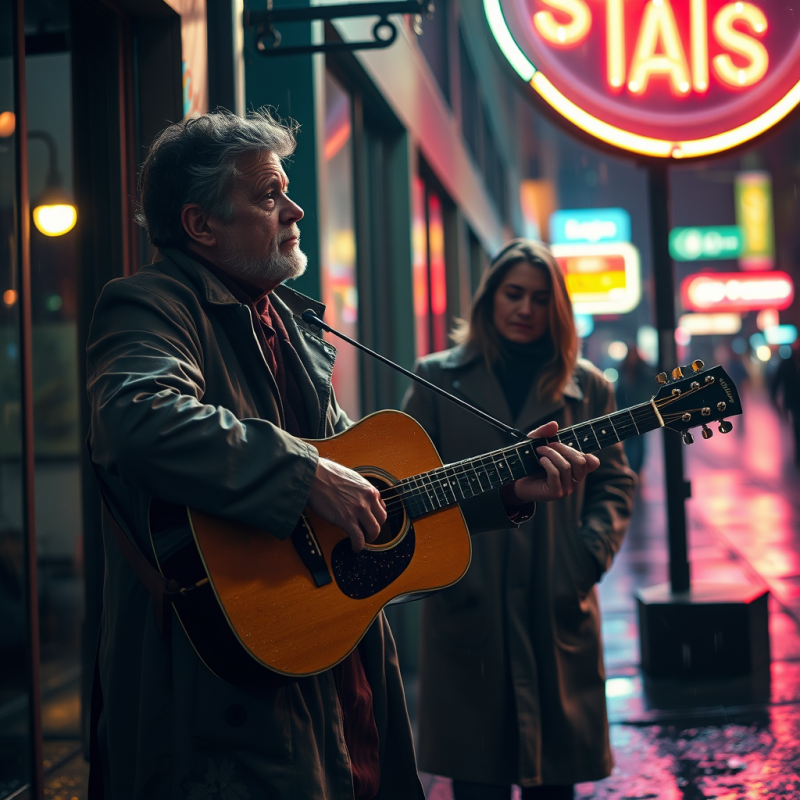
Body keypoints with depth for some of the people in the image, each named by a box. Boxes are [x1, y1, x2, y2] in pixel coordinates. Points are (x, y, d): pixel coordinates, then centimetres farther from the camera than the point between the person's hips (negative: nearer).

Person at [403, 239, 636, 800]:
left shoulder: (586, 387, 11)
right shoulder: (439, 377, 7)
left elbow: (612, 483, 11)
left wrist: (591, 555, -5)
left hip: (558, 607, 1)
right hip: (468, 607, -1)